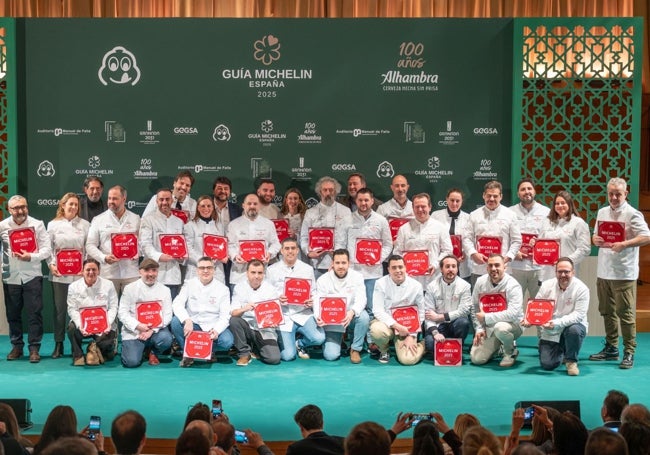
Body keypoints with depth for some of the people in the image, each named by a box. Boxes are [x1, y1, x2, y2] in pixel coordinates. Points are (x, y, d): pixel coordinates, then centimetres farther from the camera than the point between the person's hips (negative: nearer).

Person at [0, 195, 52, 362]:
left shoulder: (37, 224, -2)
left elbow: (47, 249, -5)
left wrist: (31, 257, -19)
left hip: (32, 275, -1)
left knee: (35, 313, -5)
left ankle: (34, 348, 2)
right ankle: (17, 346, 22)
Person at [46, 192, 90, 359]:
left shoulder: (85, 225, 6)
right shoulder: (53, 224, 8)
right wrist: (51, 265, -7)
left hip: (79, 274, 0)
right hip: (59, 274, 0)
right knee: (59, 309, 2)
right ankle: (58, 344, 10)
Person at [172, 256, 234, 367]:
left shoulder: (222, 288, -1)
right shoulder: (189, 284, 1)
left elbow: (225, 315, -6)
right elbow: (177, 304, -12)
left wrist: (216, 330, -26)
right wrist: (187, 320, -31)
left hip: (213, 328, -1)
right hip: (192, 325, 1)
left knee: (227, 341, -30)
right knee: (175, 321, -28)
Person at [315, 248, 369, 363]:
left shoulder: (357, 277, -4)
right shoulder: (323, 280, -4)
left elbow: (361, 300, -15)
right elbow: (318, 303, -8)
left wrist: (352, 312, -38)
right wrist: (318, 317, -33)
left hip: (351, 318, 1)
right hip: (331, 321, -1)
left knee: (364, 317, -35)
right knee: (330, 355, -19)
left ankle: (355, 349, -10)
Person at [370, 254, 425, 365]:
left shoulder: (416, 286, -4)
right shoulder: (381, 283, -8)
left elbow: (420, 314, 1)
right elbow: (378, 310, -13)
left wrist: (411, 336, -7)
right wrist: (397, 326, -23)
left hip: (407, 326, 0)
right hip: (386, 322, 0)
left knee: (408, 359, -21)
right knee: (377, 330, -37)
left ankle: (422, 345, 17)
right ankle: (384, 351, 0)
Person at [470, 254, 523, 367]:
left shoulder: (513, 285, -18)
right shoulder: (480, 282, -2)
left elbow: (512, 314, -28)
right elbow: (474, 307, 7)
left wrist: (486, 318, -24)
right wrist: (479, 328, -3)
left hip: (512, 324, -5)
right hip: (488, 328, 5)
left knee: (500, 327, -40)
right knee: (476, 359, -8)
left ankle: (510, 352, -7)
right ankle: (497, 347, 25)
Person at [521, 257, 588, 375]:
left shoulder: (581, 288, -14)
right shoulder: (546, 285, -2)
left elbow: (578, 315, -22)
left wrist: (557, 323, -36)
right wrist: (528, 319, -25)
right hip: (550, 332, 3)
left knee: (574, 330, -39)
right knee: (547, 364, -11)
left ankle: (571, 360, -8)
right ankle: (560, 353, 29)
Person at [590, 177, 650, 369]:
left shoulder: (632, 214, -9)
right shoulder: (602, 213, 12)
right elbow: (596, 235, 22)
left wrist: (624, 244, -24)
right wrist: (596, 240, -1)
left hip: (624, 272, -7)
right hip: (603, 271, 7)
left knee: (625, 313, -5)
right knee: (607, 311, 14)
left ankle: (629, 353, 2)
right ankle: (611, 348, 25)